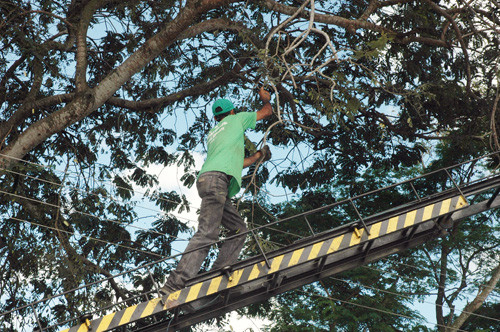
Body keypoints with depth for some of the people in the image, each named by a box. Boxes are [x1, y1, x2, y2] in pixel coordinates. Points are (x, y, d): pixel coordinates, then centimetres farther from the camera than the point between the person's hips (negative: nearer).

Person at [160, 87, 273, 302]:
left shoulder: (213, 133, 35)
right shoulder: (236, 119, 19)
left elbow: (234, 163, 38)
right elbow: (267, 112, 31)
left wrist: (257, 157, 51)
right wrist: (266, 99, 51)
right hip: (216, 178, -8)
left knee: (238, 229, 8)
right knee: (207, 234, -19)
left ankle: (219, 273, -11)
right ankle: (174, 286, -31)